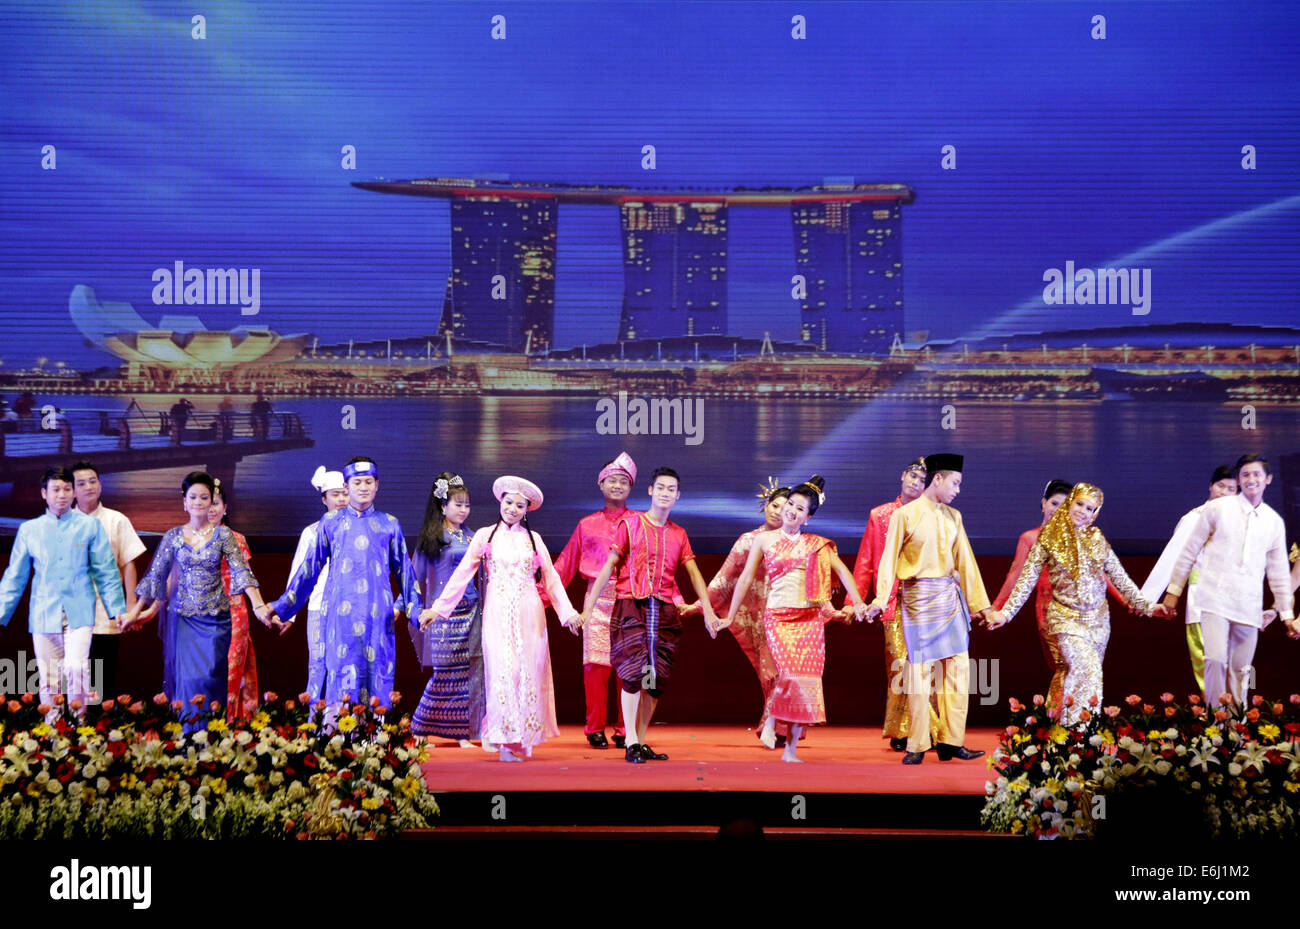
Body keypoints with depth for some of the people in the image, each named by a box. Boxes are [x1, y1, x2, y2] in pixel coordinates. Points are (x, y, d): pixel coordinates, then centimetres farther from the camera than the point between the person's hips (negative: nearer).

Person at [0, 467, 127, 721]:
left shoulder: (89, 526, 4)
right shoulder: (29, 529, 8)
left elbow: (106, 572, 6)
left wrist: (117, 609, 0)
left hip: (79, 612, -2)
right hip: (43, 614, 2)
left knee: (76, 668, -19)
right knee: (48, 681, 4)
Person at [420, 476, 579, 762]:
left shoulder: (533, 539, 12)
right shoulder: (485, 535, 8)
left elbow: (551, 578, 13)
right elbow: (462, 574, 7)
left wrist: (567, 612, 6)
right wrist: (438, 608, 2)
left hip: (528, 613, 2)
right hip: (497, 612, -1)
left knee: (529, 670, -3)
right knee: (503, 669, -11)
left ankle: (524, 739, 5)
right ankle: (507, 740, -9)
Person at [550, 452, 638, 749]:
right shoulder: (587, 524, 14)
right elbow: (565, 564, 16)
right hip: (598, 599, 1)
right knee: (596, 664, -5)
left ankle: (625, 730, 4)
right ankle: (595, 729, 4)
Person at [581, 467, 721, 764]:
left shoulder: (678, 534, 16)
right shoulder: (630, 524, 5)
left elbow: (694, 573, 15)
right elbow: (609, 565, 2)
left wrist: (708, 611, 4)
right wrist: (588, 607, -2)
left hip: (665, 611, 4)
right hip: (631, 606, -4)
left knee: (656, 679, 1)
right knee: (633, 673, -13)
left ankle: (641, 742, 8)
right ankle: (631, 743, -9)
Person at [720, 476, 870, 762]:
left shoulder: (815, 544, 11)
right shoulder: (764, 540, 8)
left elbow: (841, 570, 3)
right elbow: (746, 578, 9)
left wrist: (858, 603, -12)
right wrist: (729, 616, 7)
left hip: (810, 618, 2)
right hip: (778, 617, -2)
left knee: (806, 679, -4)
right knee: (791, 674, -19)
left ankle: (791, 749, 3)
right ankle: (771, 718, 10)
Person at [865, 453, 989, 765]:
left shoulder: (953, 517, 11)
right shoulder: (905, 515, -4)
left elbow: (965, 560, 14)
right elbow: (889, 558, -6)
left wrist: (980, 603, 14)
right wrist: (881, 598, -17)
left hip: (950, 596, 5)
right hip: (918, 596, -5)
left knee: (958, 667, 0)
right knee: (920, 668, -3)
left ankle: (951, 741, 5)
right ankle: (917, 745, 4)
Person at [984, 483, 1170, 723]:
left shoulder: (1097, 540, 8)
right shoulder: (1049, 539, -1)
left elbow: (1120, 578, 13)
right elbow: (1027, 580, -2)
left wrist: (1147, 606, 9)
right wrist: (1006, 613, -10)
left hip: (1098, 618, 4)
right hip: (1066, 618, -4)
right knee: (1086, 670, -20)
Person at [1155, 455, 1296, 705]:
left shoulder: (1274, 522, 11)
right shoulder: (1217, 509, 0)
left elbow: (1278, 572, 18)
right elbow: (1189, 551, 6)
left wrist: (1287, 614, 17)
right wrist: (1174, 590, 6)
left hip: (1249, 606, 3)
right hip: (1216, 598, -3)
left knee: (1241, 669, 5)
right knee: (1216, 659, -18)